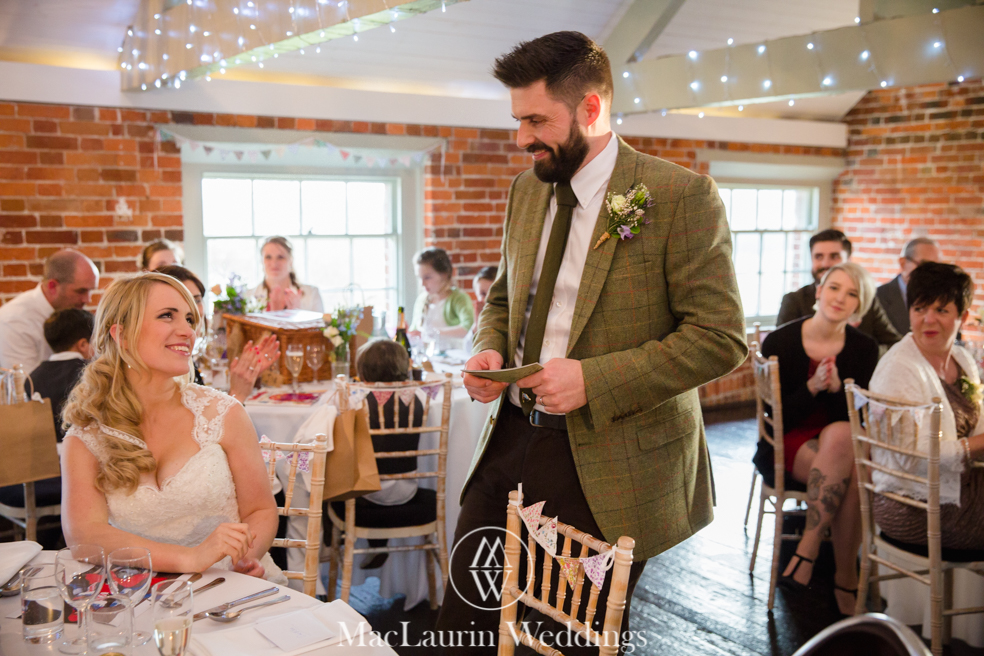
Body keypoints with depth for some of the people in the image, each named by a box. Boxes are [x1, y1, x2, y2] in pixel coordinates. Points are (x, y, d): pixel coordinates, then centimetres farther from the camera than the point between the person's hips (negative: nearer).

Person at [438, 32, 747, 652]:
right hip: (508, 439, 6)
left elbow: (721, 336, -15)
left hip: (606, 467, -5)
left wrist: (594, 381, -22)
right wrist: (490, 350, -1)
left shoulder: (681, 195, -12)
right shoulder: (526, 190, 9)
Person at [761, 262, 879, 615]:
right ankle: (846, 578, -20)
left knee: (841, 435, -35)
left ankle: (808, 548, -25)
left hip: (845, 440, 2)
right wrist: (812, 388, -24)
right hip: (793, 443, -2)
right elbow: (776, 416, -7)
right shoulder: (780, 342, -5)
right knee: (849, 471, -33)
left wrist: (836, 388, -21)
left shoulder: (864, 348, 4)